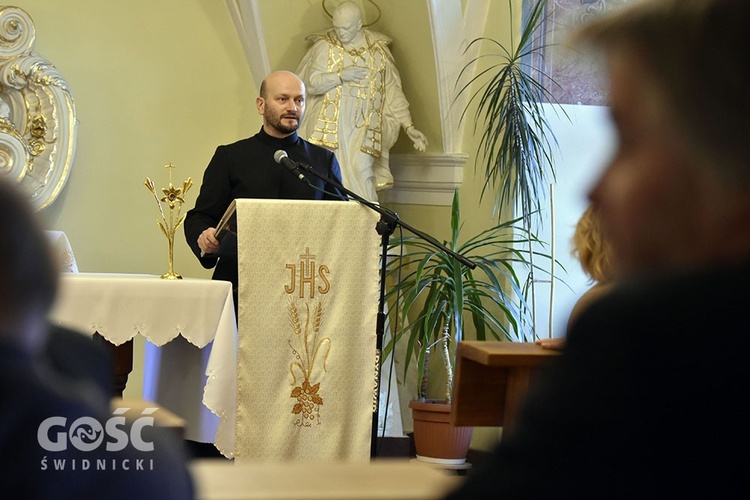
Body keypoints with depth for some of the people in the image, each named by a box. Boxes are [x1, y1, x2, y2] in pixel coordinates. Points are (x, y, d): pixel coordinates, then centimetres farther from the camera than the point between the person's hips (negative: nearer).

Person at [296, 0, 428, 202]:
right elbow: (311, 83, -2)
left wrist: (409, 127, 3)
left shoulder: (377, 50, 8)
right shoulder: (325, 46, 5)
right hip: (331, 126, 0)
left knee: (361, 170, -19)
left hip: (363, 126, 0)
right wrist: (341, 76, -14)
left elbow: (393, 92, 10)